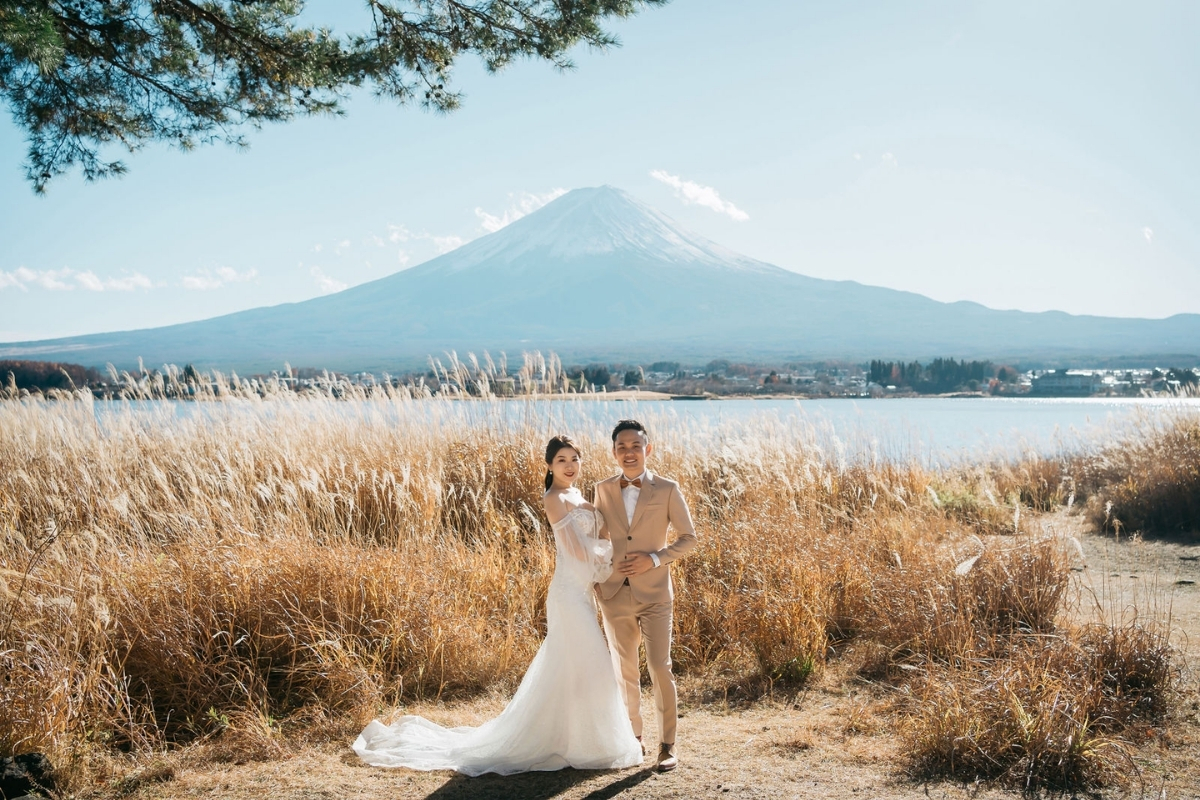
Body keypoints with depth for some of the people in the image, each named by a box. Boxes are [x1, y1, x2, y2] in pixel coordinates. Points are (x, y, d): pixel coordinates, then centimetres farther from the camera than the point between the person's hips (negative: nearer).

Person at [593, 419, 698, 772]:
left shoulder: (667, 490, -5)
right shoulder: (603, 490, 3)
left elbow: (688, 537, -1)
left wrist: (654, 559, -14)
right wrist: (594, 581, 4)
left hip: (654, 593, -3)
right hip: (614, 594, 3)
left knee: (659, 667, -7)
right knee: (624, 670, 13)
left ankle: (667, 744, 4)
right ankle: (631, 734, 29)